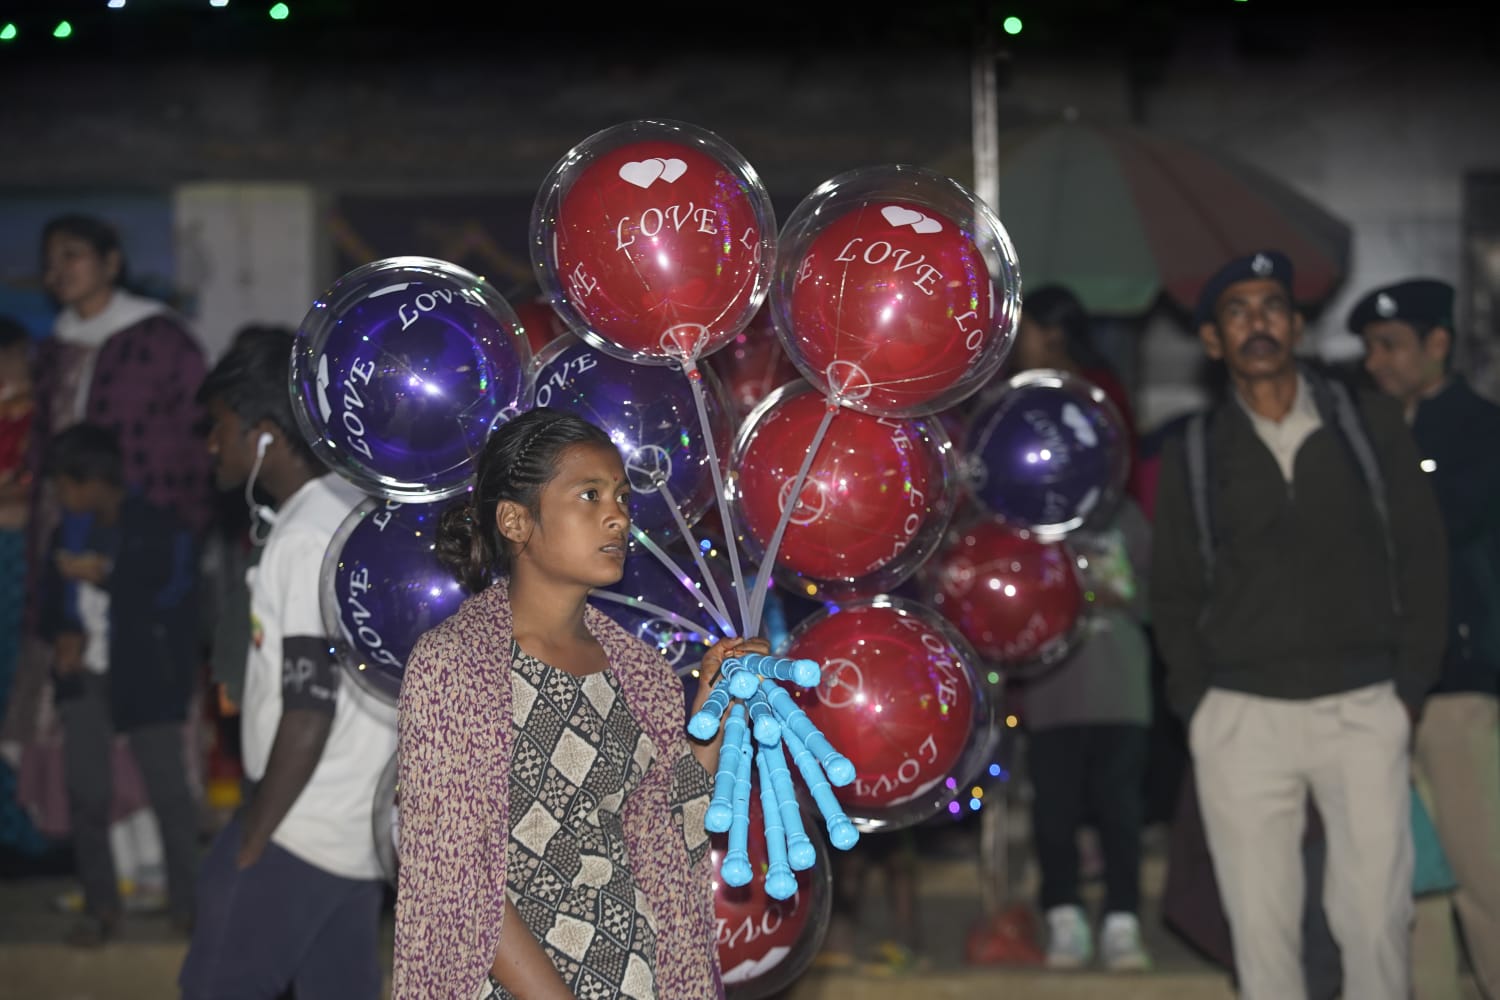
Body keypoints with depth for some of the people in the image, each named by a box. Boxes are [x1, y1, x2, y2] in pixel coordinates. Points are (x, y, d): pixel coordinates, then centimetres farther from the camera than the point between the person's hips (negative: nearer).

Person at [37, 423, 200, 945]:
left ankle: (188, 902, 9)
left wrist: (105, 574, -17)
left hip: (145, 676, -4)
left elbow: (172, 594, -13)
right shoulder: (70, 535, 11)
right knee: (86, 793, -1)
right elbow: (52, 603, 18)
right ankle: (100, 907, 7)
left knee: (169, 789, -1)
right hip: (85, 676, 5)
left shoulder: (158, 529, -5)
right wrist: (64, 635, -3)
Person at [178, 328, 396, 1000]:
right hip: (360, 835, 9)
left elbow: (308, 713, -20)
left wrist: (252, 840, -15)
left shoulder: (304, 540, -16)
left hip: (297, 836, -9)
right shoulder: (356, 511, 12)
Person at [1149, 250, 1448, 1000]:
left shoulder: (1371, 425, 7)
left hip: (1364, 710, -1)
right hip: (1243, 717, 1)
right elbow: (1173, 593, 12)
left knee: (1376, 916, -5)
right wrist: (1196, 705, 1)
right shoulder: (1191, 458, 9)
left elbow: (1422, 557, 6)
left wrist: (1410, 688, -1)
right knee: (1260, 924, 0)